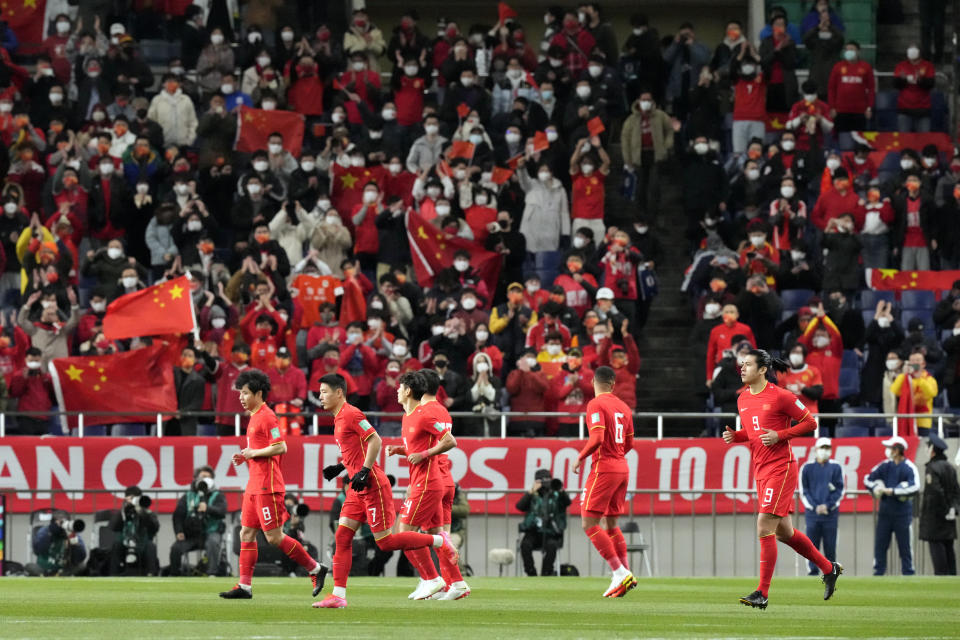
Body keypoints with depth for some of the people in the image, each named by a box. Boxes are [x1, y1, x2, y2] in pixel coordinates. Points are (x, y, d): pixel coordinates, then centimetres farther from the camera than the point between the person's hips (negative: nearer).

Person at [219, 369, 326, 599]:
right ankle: (244, 586, 6)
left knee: (274, 537, -8)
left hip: (267, 486, -10)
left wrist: (253, 453, -14)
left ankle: (315, 569, 3)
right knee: (246, 533, 6)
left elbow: (280, 447, -21)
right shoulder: (255, 417, 17)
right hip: (255, 485, 10)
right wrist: (246, 457, 12)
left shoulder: (267, 417, -13)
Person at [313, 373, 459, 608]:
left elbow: (375, 440, -19)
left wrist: (364, 471, -23)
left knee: (385, 541, -7)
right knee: (342, 536, 1)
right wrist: (339, 468, 16)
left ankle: (439, 541, 8)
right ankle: (338, 595, -1)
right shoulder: (340, 418, 16)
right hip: (359, 489, 10)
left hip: (372, 485, -10)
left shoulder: (350, 414, -13)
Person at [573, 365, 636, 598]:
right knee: (611, 524, 15)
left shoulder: (596, 404, -10)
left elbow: (597, 439, -21)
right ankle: (625, 575, 9)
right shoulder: (623, 407, 12)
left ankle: (620, 573, -15)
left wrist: (580, 458, -8)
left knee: (589, 523, -6)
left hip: (603, 469, -8)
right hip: (622, 469, 8)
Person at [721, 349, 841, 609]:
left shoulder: (780, 396, -12)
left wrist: (779, 435, -17)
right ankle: (828, 568, 31)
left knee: (764, 528, -14)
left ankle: (762, 593, -12)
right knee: (783, 532, 14)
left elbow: (810, 423, -6)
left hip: (781, 468, -8)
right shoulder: (743, 400, 10)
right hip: (761, 471, 8)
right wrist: (734, 436, 2)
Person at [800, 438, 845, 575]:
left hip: (831, 512, 0)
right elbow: (804, 491, 5)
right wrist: (815, 507, -9)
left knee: (830, 546, -2)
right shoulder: (807, 467, 7)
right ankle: (813, 572, -2)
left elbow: (840, 490, 3)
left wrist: (827, 505, -10)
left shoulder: (836, 467, 7)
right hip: (812, 512, 0)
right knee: (812, 544, -4)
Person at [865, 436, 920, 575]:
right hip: (885, 510, 5)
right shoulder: (885, 465, 10)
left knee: (905, 546, -2)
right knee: (880, 544, 4)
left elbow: (914, 488, -22)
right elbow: (868, 479, 16)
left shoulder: (909, 468, -8)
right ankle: (878, 573, 10)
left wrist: (893, 491, -23)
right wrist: (877, 488, -4)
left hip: (902, 513, -5)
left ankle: (908, 573, 4)